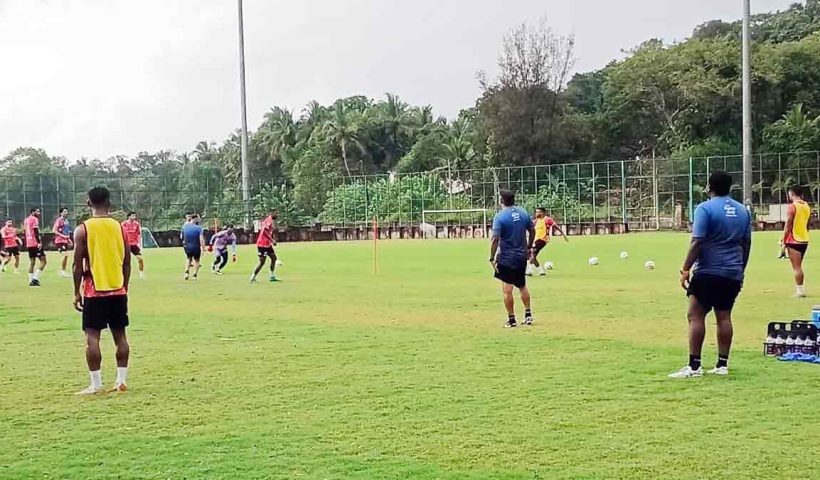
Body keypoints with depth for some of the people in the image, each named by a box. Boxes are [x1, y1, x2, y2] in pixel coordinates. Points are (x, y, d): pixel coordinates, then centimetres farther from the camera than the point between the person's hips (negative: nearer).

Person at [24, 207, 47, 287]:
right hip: (35, 243, -9)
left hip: (29, 244, 9)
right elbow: (36, 232, -17)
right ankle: (35, 278, -13)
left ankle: (31, 281, 10)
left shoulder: (26, 220, 18)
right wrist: (39, 242, -22)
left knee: (32, 262, 12)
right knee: (43, 261, -5)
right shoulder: (35, 219, -7)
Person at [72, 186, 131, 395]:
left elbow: (78, 265, -8)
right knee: (120, 335, 10)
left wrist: (77, 292, 0)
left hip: (95, 291, -4)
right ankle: (121, 380, 12)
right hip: (118, 290, 4)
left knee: (92, 336, -1)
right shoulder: (119, 227, 4)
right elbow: (127, 263, 6)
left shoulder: (83, 229, -7)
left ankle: (96, 384, -3)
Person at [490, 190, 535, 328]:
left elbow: (495, 239, -18)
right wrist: (529, 247, 24)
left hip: (506, 258, -6)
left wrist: (492, 258, -13)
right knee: (522, 286, 21)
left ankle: (511, 319, 3)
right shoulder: (523, 213, 3)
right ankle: (528, 314, 23)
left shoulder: (500, 216, -14)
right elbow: (532, 231, 11)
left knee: (507, 289, 0)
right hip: (522, 256, 6)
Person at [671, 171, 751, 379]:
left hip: (708, 272, -6)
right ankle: (722, 365, 11)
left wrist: (686, 269, -11)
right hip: (733, 274, 6)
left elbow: (697, 242, -15)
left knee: (696, 316, -3)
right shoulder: (742, 210, 10)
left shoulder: (705, 208, -9)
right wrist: (741, 270, 23)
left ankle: (694, 366, -6)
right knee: (724, 317, 10)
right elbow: (746, 244, 14)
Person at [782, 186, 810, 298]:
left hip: (794, 241, -7)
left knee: (796, 267, -4)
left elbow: (788, 226, -14)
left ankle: (800, 290, -6)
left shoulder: (792, 206, -13)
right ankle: (800, 289, 18)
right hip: (804, 240, 8)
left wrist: (784, 241, -9)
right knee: (798, 266, 17)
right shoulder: (807, 206, 10)